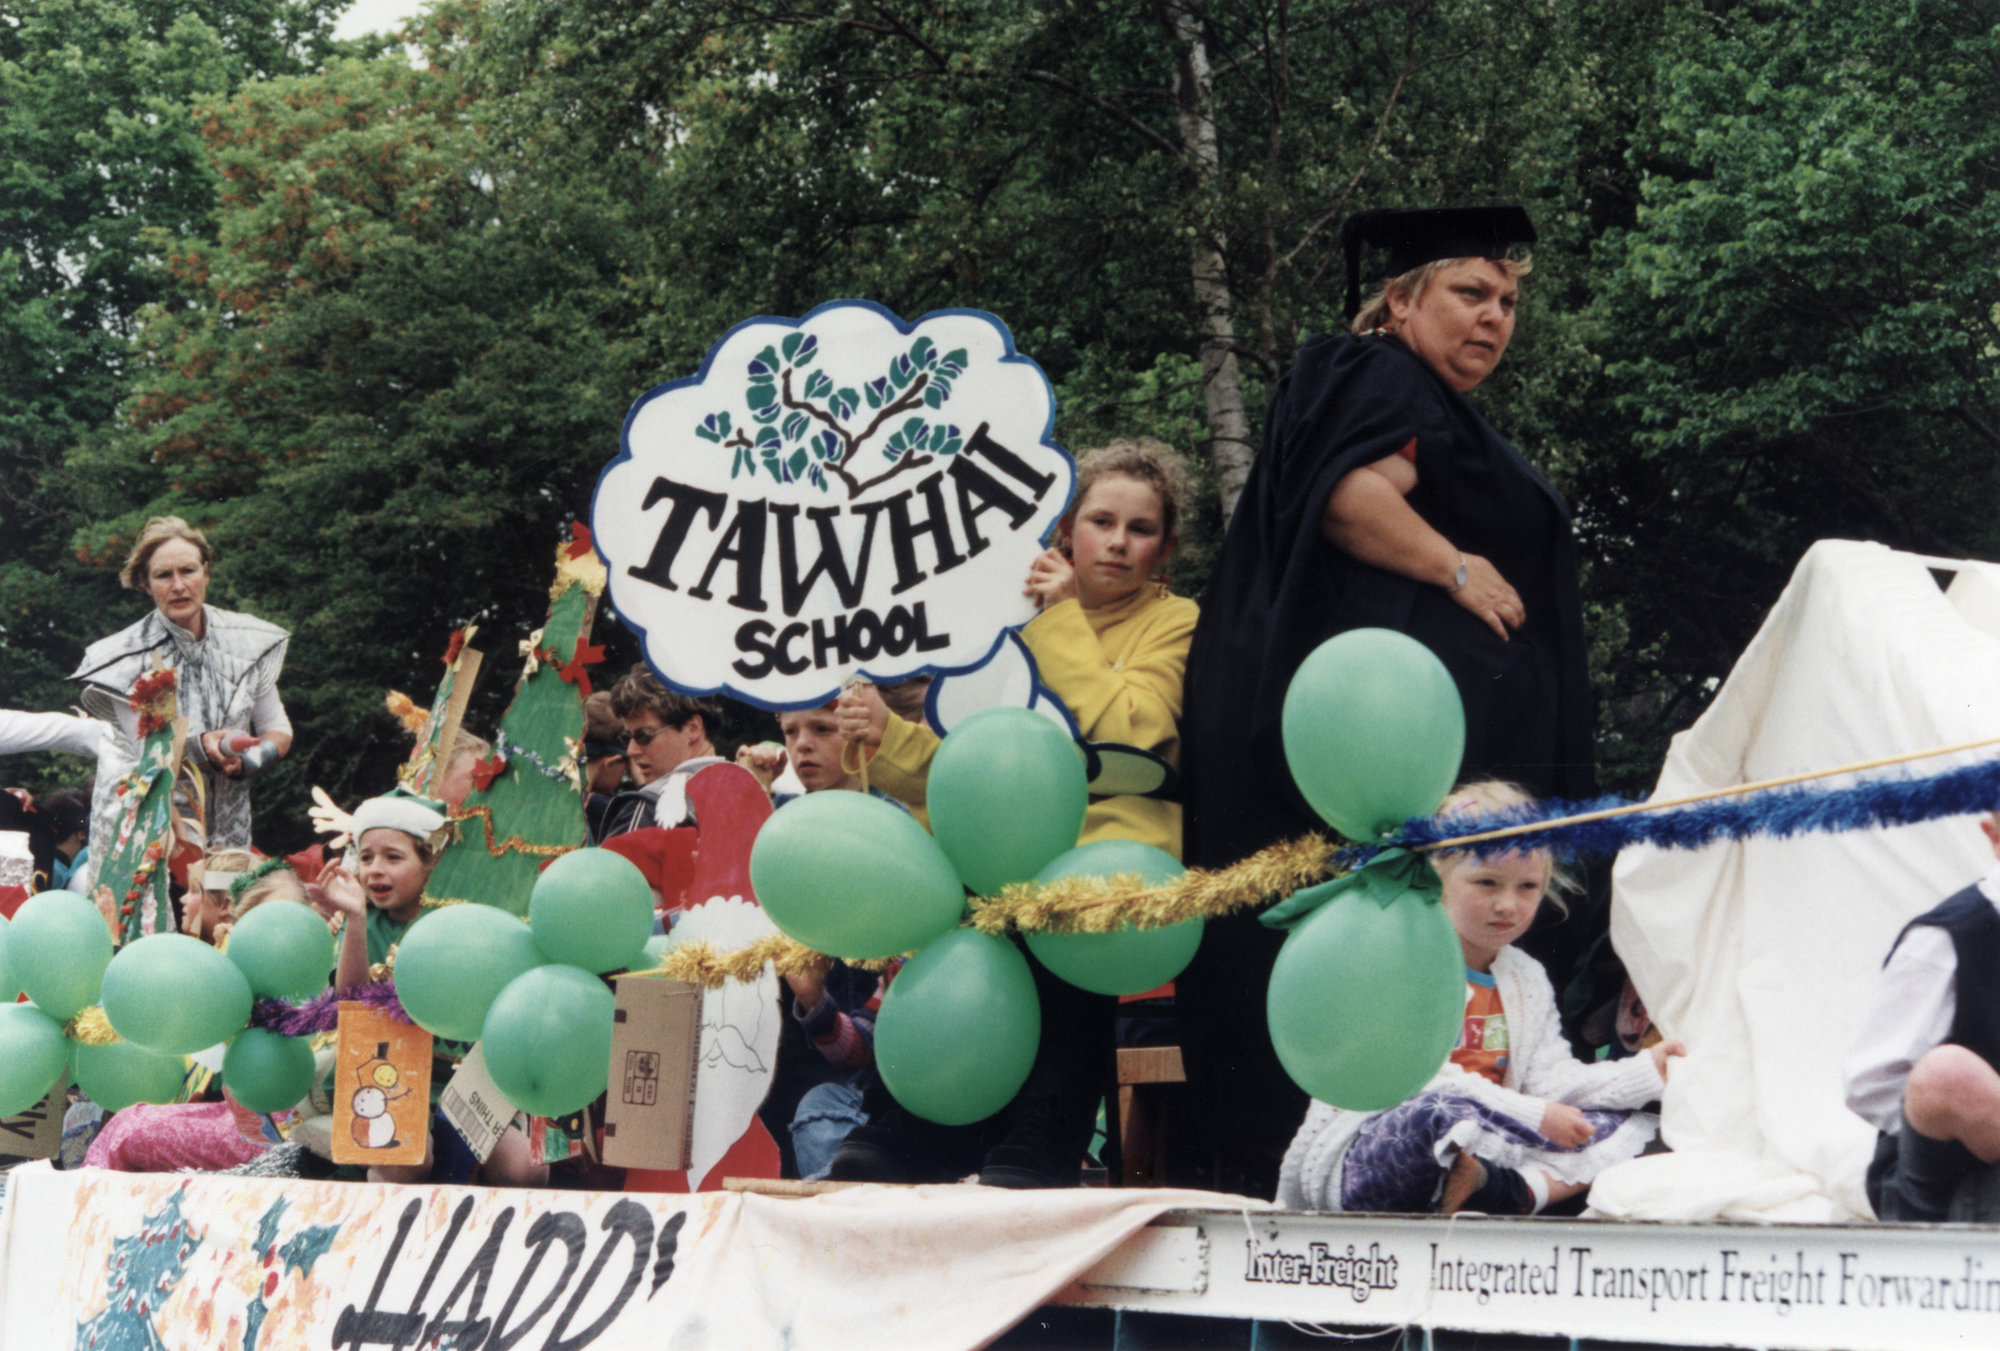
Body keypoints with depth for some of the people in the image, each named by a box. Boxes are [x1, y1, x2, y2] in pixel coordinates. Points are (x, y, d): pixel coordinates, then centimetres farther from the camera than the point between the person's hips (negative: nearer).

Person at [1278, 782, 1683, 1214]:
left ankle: (1528, 1187, -33)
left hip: (1478, 1152, 8)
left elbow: (1551, 1080, 8)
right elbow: (1420, 1081, -20)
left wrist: (1645, 1072, -6)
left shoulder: (1527, 979, 17)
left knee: (1623, 1126, -9)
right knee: (1438, 1114, -42)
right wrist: (1535, 1115, -25)